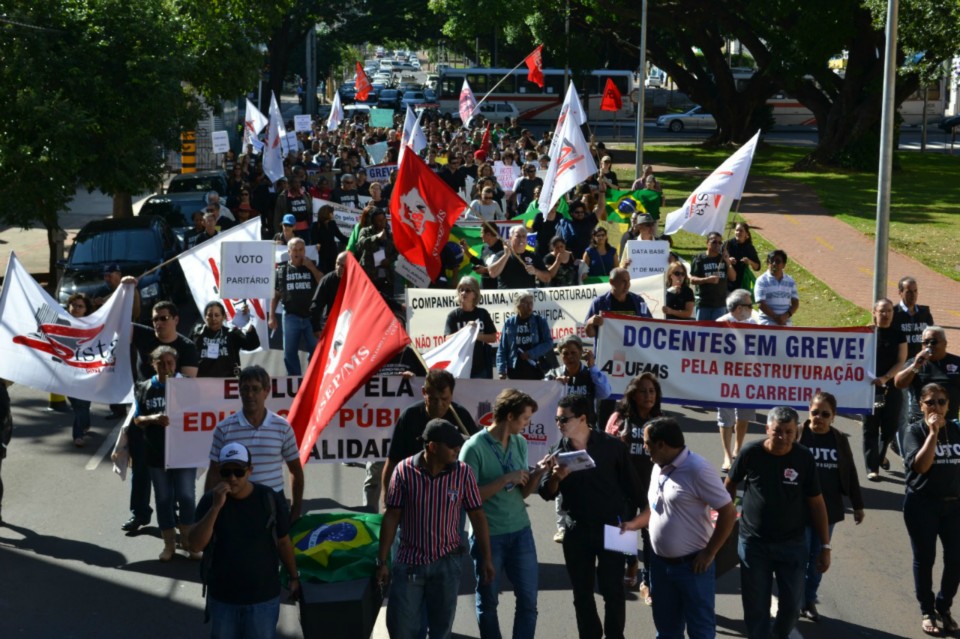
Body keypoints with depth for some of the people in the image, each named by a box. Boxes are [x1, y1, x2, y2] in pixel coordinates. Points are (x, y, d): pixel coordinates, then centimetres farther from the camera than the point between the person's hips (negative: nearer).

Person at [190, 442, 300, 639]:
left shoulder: (271, 500, -11)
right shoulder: (209, 500, -9)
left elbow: (283, 542, 2)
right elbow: (196, 544, -20)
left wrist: (294, 577, 9)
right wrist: (216, 506, -29)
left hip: (264, 596, -1)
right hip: (222, 597, 1)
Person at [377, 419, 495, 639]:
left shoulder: (463, 473, -7)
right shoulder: (404, 470, -10)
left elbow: (477, 516, 1)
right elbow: (391, 517, -4)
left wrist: (487, 559, 1)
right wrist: (382, 561, -3)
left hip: (446, 563, 1)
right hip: (409, 562, -1)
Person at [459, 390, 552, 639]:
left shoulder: (520, 443, 5)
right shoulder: (475, 447, -13)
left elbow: (523, 492, 10)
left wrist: (538, 472, -8)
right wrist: (506, 479, -18)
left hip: (520, 531, 5)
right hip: (488, 535, -5)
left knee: (528, 599, 4)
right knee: (488, 602, 9)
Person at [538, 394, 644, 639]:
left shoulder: (611, 446, -8)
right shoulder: (559, 452, 0)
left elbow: (631, 485, 0)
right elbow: (546, 493, -6)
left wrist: (629, 520, 1)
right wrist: (555, 476, -26)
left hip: (611, 528, -3)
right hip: (577, 531, 3)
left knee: (612, 590, 2)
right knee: (582, 593, 10)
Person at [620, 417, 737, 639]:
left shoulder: (698, 470, -20)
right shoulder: (658, 468, 6)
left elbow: (729, 513, -18)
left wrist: (709, 554, -16)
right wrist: (634, 523, 4)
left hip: (692, 565, -8)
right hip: (660, 563, 8)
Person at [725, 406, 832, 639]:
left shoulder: (804, 458, -11)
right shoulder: (751, 453, -13)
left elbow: (816, 503, -3)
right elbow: (730, 483, 4)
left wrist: (825, 546, -2)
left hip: (792, 543, 1)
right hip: (753, 543, -1)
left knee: (793, 602, 11)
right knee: (756, 605, 7)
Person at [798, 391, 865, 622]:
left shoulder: (839, 440, 3)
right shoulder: (797, 436, -8)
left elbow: (850, 473, 10)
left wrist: (858, 505, 12)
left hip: (827, 508, 4)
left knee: (818, 557, 12)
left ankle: (809, 601, 24)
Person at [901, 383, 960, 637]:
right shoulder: (915, 430, -7)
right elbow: (920, 465, -21)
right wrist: (933, 433, -22)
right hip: (922, 504, -3)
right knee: (924, 558, 5)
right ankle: (927, 611, 20)